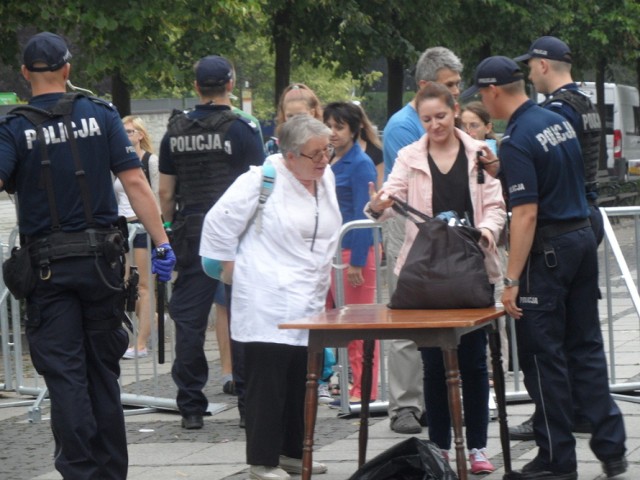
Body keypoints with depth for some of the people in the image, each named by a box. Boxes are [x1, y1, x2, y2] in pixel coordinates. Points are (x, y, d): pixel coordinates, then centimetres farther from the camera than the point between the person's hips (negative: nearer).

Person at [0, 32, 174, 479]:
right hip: (102, 258, 2)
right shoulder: (101, 115, -1)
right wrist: (162, 242, -3)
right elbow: (135, 182, -5)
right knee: (104, 369, 13)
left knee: (64, 373, 1)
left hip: (47, 265, -2)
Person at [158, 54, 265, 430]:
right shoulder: (242, 129, -7)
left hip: (191, 231, 3)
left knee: (189, 318, 5)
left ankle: (191, 407, 5)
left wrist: (170, 229, 19)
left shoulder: (176, 131, 6)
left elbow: (165, 191, 9)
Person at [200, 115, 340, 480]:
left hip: (309, 303, 7)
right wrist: (229, 265, -2)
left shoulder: (326, 177, 10)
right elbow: (220, 223, -9)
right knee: (268, 382, -6)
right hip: (269, 304, -7)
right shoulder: (261, 180, -13)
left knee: (302, 381, 11)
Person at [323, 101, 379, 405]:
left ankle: (365, 391, 3)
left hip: (354, 251, -8)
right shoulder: (328, 163, 13)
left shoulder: (360, 164, -10)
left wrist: (356, 262, -18)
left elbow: (363, 215, -14)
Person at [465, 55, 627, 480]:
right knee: (586, 348, 12)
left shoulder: (517, 140, -18)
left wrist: (512, 280, -21)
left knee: (544, 355, 1)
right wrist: (504, 172, 17)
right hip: (584, 237, 8)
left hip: (548, 250, -8)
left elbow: (527, 214, -22)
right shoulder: (559, 122, 9)